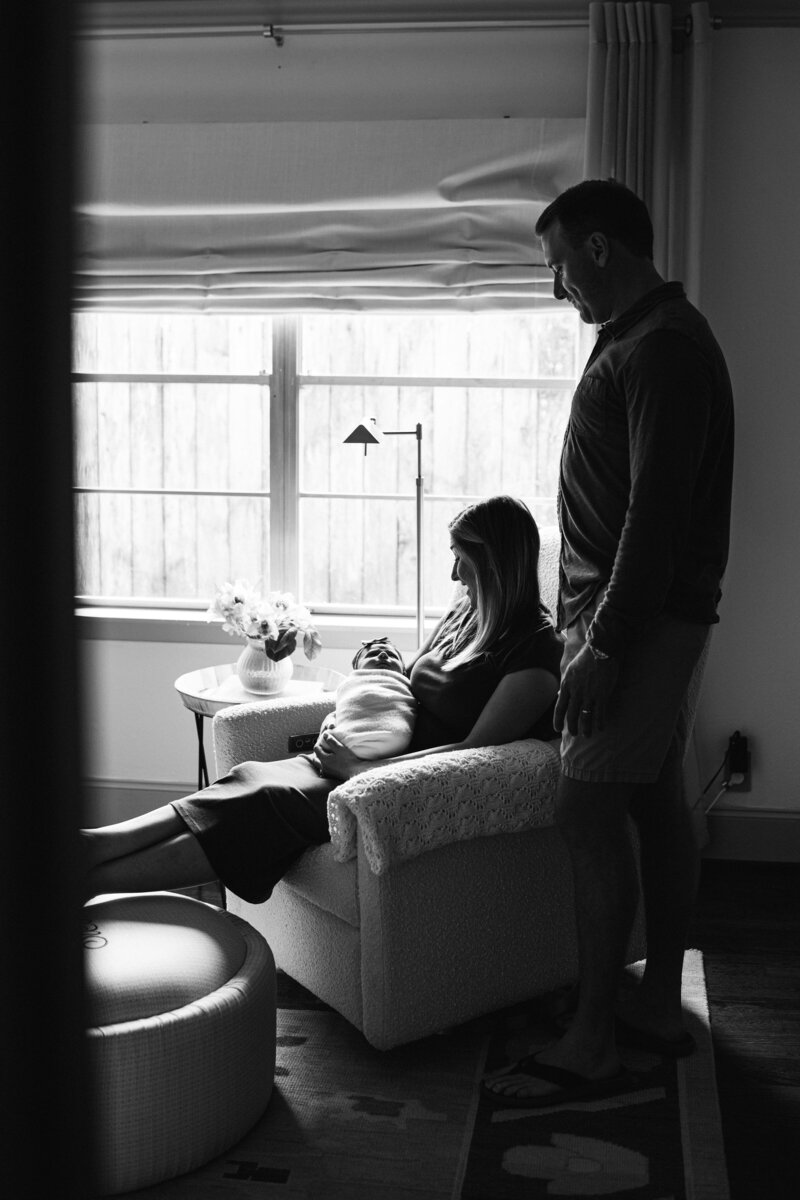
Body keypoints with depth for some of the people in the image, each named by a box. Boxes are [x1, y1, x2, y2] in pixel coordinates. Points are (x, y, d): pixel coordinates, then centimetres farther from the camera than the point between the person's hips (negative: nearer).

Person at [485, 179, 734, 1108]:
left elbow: (656, 511, -23)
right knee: (654, 802, 13)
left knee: (587, 812, -9)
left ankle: (591, 1045, -2)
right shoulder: (651, 338, 17)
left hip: (640, 619, -10)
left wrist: (604, 645, -24)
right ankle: (659, 1005, 23)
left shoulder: (661, 349, -16)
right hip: (655, 618, 10)